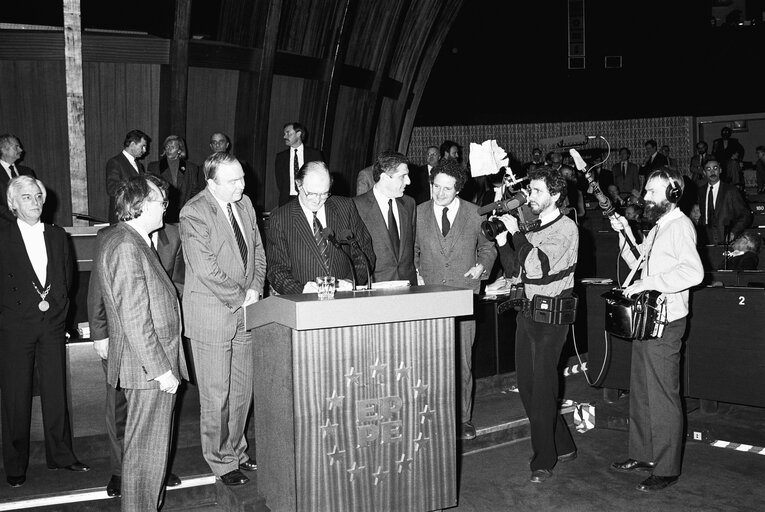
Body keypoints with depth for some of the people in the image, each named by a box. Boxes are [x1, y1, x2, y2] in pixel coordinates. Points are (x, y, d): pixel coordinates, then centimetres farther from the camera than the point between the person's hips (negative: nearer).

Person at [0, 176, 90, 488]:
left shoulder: (57, 236, 10)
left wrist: (53, 302, 1)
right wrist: (33, 305, -10)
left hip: (53, 324, 3)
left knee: (56, 392, 8)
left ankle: (60, 455, 21)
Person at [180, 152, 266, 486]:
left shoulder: (245, 204, 8)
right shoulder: (194, 213, -15)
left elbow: (258, 251, 14)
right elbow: (206, 270, -20)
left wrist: (255, 289, -1)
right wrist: (241, 298, -13)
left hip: (245, 311, 7)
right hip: (212, 316, -7)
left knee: (242, 391, 14)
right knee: (216, 396, 3)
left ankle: (236, 451, 31)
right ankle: (222, 462, 18)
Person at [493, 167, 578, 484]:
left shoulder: (566, 228, -12)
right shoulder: (533, 228, 13)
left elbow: (535, 266, -23)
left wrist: (515, 232, -15)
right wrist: (501, 238, 2)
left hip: (551, 316, -8)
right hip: (528, 312, 8)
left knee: (542, 388, -3)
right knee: (526, 383, 12)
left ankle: (544, 461, 10)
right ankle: (562, 446, 27)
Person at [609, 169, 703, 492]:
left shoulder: (680, 226, -14)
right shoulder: (657, 227, 17)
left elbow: (694, 272, -29)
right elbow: (638, 263, 21)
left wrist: (649, 283, -28)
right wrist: (625, 234, 9)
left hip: (666, 323, -10)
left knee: (663, 397, -2)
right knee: (640, 392, 16)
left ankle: (667, 469, 8)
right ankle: (642, 455, 28)